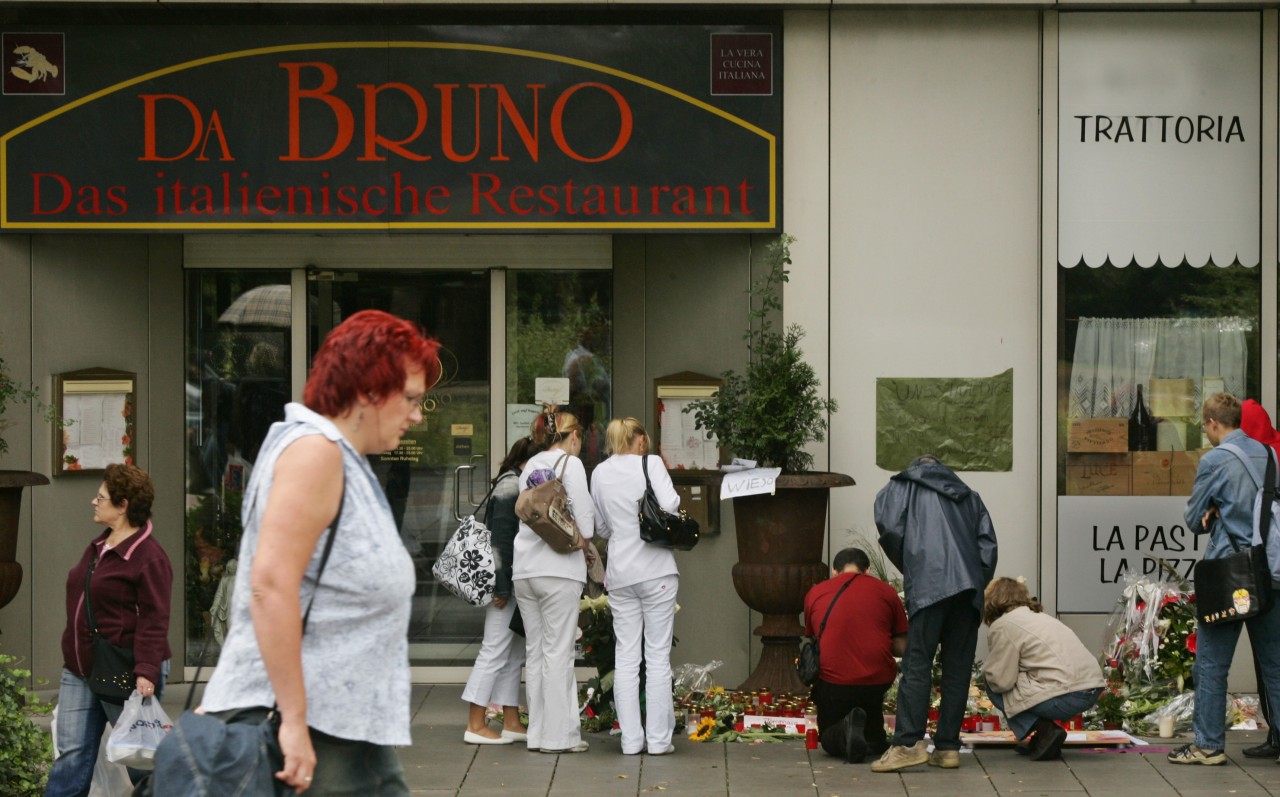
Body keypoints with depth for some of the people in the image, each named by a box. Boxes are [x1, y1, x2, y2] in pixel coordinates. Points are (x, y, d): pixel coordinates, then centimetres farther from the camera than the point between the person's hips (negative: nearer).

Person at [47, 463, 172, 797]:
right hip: (78, 671, 9)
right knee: (71, 756, 3)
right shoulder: (98, 547, 13)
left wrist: (146, 671, -28)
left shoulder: (148, 556, -16)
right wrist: (73, 658, 20)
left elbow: (153, 620, -21)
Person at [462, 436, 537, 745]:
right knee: (495, 650, -6)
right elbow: (502, 537, -19)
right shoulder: (512, 486, -14)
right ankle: (476, 725, -3)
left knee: (514, 652, 12)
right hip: (508, 580, -10)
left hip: (513, 581, 10)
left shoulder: (515, 484, 16)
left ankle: (511, 722, 16)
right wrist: (502, 585, -20)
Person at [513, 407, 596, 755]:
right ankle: (559, 735, -2)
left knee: (535, 652, 9)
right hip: (559, 570, -6)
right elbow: (585, 523, -10)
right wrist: (583, 543, 11)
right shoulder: (570, 463, -4)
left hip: (524, 569, 6)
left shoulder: (530, 466, 16)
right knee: (558, 653, -3)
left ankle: (538, 733, 11)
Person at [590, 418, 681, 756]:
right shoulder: (651, 463, -4)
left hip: (620, 572, 4)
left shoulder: (600, 473, 10)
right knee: (658, 655, 1)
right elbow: (669, 504, -16)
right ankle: (659, 738, 2)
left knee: (626, 656, 6)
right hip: (656, 568, -4)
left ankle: (631, 738, 4)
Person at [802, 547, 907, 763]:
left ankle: (844, 730, -10)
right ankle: (874, 737, 9)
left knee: (830, 742, 21)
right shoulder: (886, 592, 6)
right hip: (878, 681, 2)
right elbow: (902, 648, 5)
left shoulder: (815, 593, 8)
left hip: (832, 682, -2)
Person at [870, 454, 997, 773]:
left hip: (928, 586, -4)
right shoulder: (969, 496, 29)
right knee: (958, 668, 6)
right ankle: (947, 747, 4)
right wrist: (978, 586, 15)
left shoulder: (902, 487, 18)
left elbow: (889, 529, 1)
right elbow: (988, 545, 16)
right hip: (969, 589, 4)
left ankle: (908, 743, -18)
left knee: (917, 665, -9)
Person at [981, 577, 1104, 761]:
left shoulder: (1002, 625, 0)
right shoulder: (1040, 616, 27)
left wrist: (986, 670, 16)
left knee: (995, 689, 9)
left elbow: (1001, 681, -6)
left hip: (1065, 697, -9)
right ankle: (1044, 734, 15)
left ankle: (1045, 732, -3)